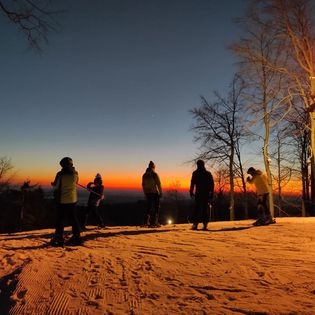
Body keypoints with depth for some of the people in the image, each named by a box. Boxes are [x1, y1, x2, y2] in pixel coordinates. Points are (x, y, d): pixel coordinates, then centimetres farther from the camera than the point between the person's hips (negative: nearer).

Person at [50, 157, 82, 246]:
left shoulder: (60, 174, -12)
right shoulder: (75, 174, 0)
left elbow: (56, 186, -5)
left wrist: (53, 184, 18)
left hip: (62, 200, -4)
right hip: (73, 199, 4)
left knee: (60, 219, 5)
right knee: (73, 219, 12)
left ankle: (59, 239, 7)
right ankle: (77, 238, 16)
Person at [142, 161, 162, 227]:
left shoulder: (144, 175, 7)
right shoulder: (154, 174, -11)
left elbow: (143, 185, 12)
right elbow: (158, 184, -12)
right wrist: (160, 192, -4)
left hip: (147, 193, 6)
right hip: (155, 193, -6)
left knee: (149, 207, 16)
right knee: (156, 208, 3)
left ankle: (146, 222, 14)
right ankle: (154, 223, 4)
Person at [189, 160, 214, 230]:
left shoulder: (195, 173, -2)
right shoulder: (208, 173, 10)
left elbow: (192, 183, -8)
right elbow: (212, 184, 8)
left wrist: (191, 192, -4)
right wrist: (211, 193, 11)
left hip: (198, 193, -3)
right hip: (206, 194, 3)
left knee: (197, 209, 1)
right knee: (205, 209, 9)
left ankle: (195, 224, -3)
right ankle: (205, 224, 9)